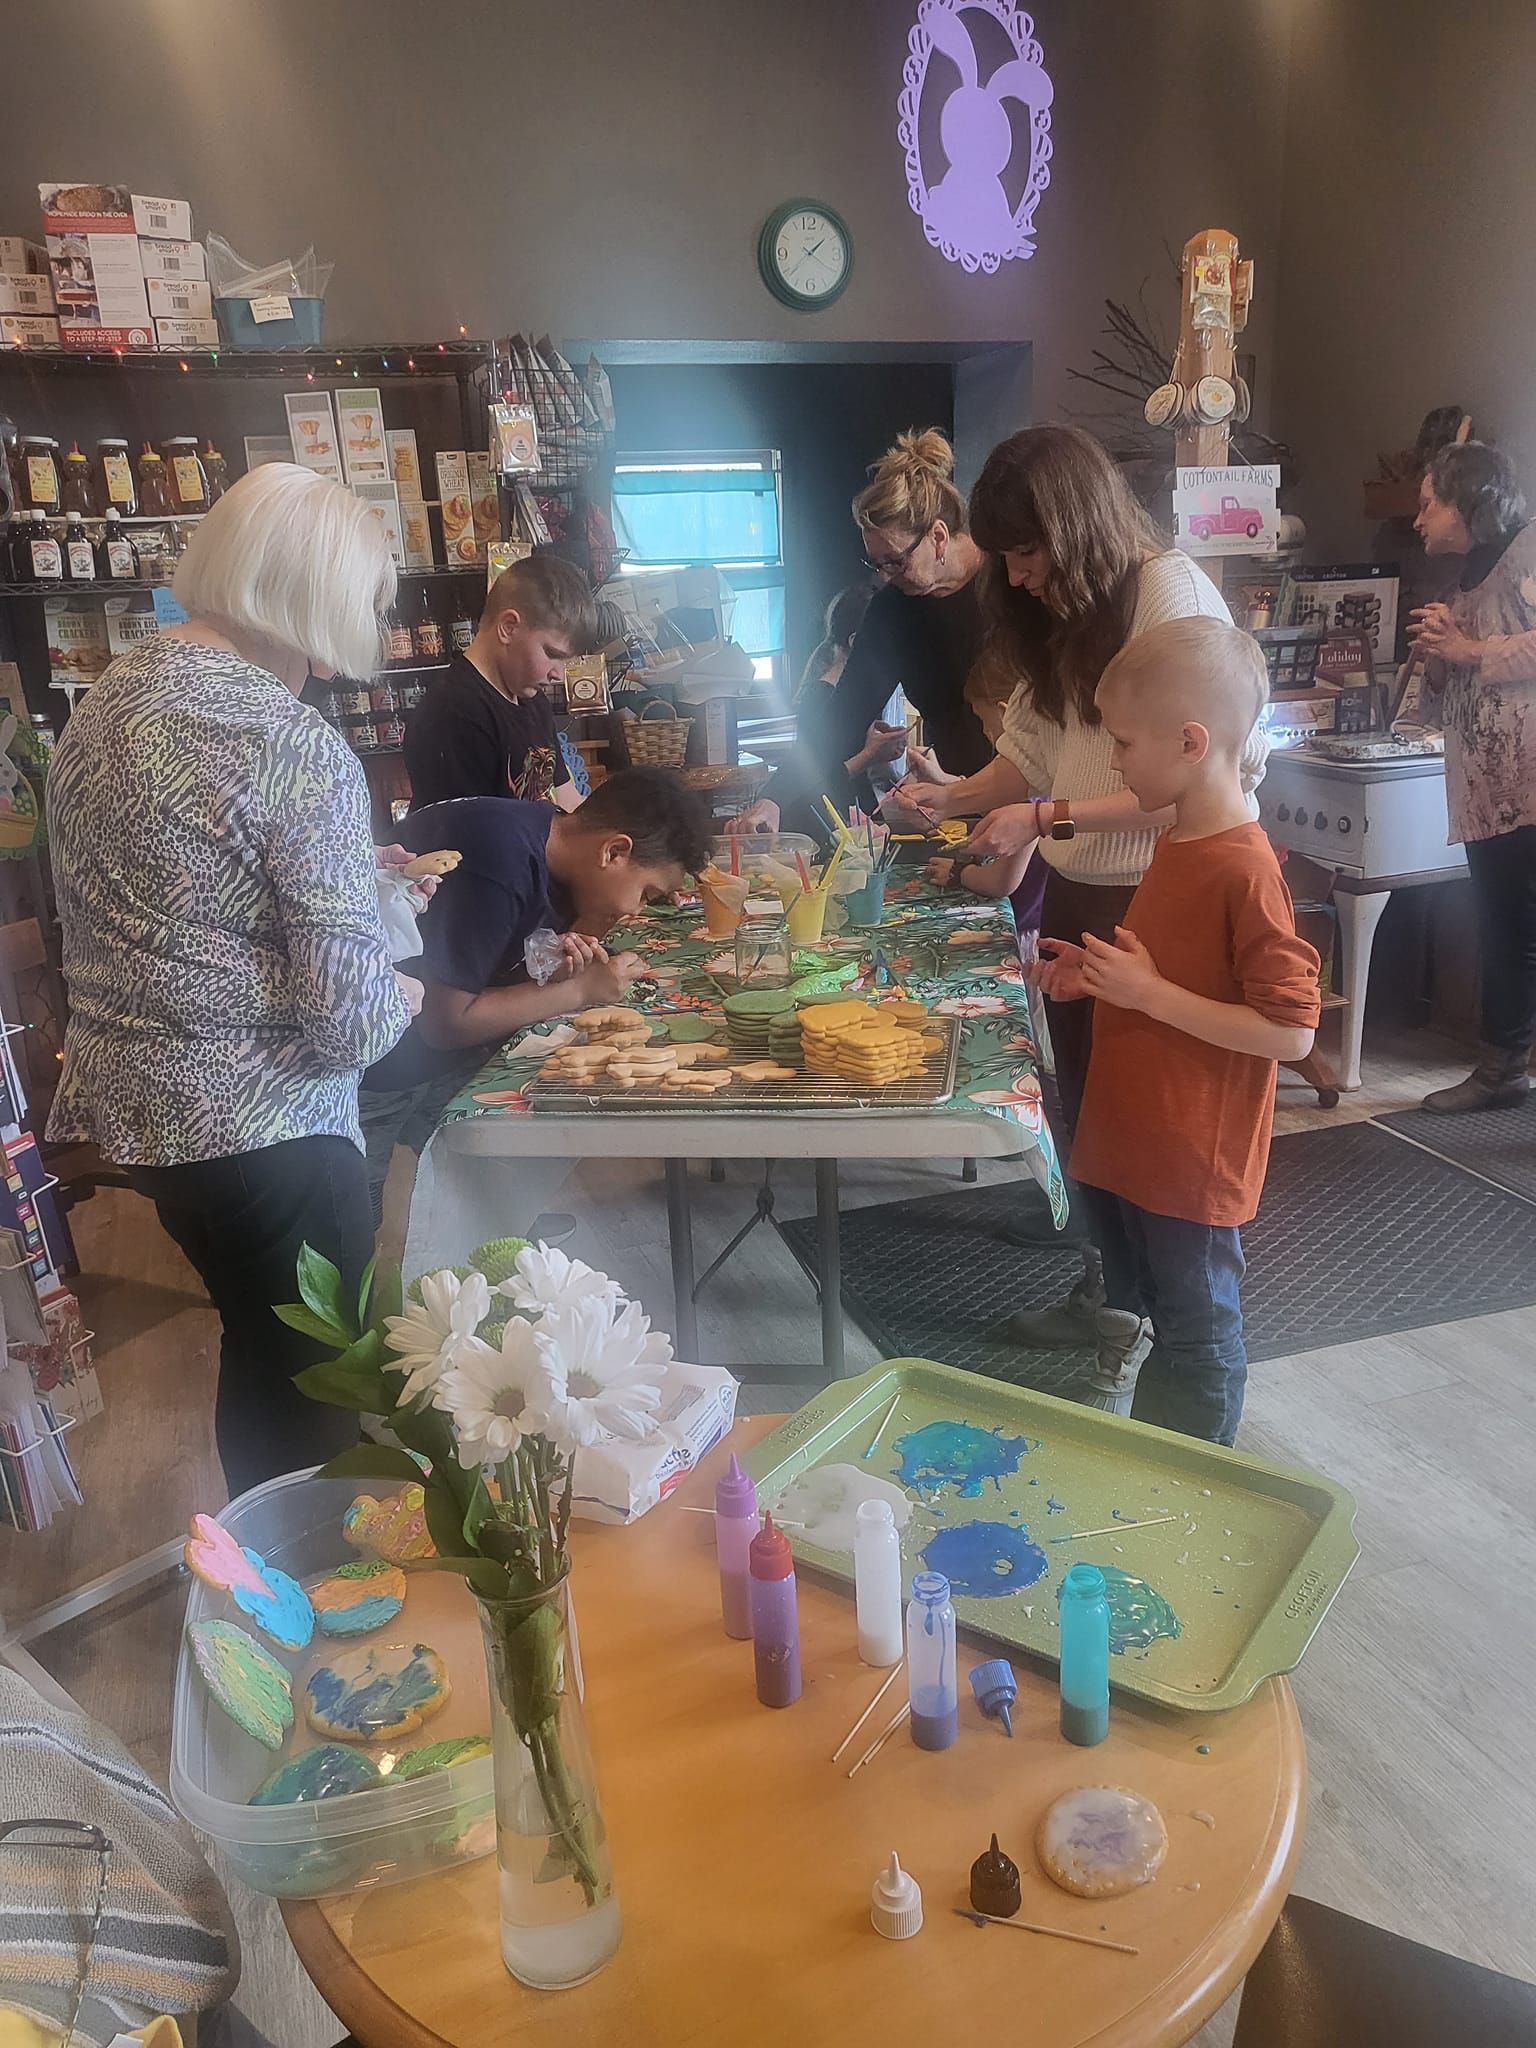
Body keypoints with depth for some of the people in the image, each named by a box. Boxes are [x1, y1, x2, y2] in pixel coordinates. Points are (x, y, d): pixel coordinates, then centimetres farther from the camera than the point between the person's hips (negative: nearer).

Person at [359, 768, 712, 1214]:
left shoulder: (556, 838, -4)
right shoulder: (496, 859, -32)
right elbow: (448, 1022, -28)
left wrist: (553, 967, -18)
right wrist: (579, 989, -21)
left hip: (440, 1058, 8)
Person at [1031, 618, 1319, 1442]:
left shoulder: (1245, 873, -22)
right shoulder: (1176, 846, 6)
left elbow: (1289, 1032, -25)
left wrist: (1149, 994, -24)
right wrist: (1094, 975, 4)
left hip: (1191, 1166, -9)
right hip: (1127, 1147, 9)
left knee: (1197, 1344, 10)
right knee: (1132, 1320, 23)